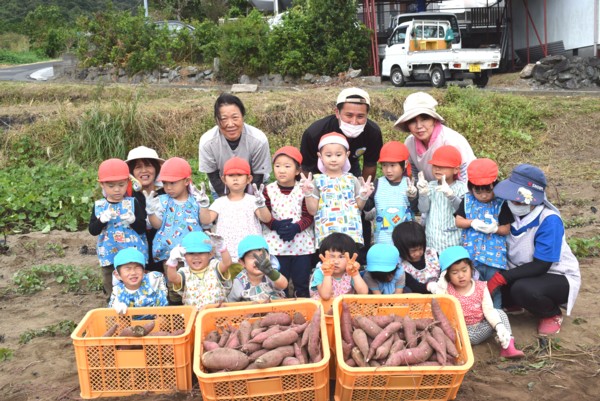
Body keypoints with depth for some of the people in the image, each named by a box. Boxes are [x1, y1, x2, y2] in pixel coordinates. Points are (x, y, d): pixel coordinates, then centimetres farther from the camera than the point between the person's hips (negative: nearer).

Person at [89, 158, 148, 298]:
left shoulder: (133, 203, -5)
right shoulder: (98, 206, 1)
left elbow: (142, 229, -6)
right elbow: (92, 230, -2)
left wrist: (133, 221, -26)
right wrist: (102, 220, -21)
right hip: (109, 256, 3)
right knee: (111, 290, 17)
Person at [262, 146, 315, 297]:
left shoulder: (303, 190, -4)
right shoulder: (268, 190, -1)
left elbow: (308, 216, -6)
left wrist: (296, 228, -21)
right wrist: (276, 225, -20)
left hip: (301, 243, 0)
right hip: (276, 243, 1)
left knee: (301, 281, 11)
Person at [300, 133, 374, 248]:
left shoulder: (352, 180, 8)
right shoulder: (318, 181, 3)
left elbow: (359, 207, 12)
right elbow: (312, 210, 0)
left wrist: (364, 196, -7)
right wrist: (307, 193, -14)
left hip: (352, 234, 2)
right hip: (326, 236, -2)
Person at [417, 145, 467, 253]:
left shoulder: (460, 187, -8)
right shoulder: (430, 186, 0)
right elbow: (423, 209, -6)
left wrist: (450, 195, -39)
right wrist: (423, 193, -24)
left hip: (453, 241, -3)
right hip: (432, 239, 3)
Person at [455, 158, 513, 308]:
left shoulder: (501, 204, -6)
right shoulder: (467, 201, 1)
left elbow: (506, 229, -4)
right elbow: (458, 221, 0)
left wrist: (495, 228, -24)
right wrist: (472, 223, -17)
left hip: (493, 255, -2)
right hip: (471, 254, 3)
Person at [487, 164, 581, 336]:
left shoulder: (549, 220, -26)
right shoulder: (512, 213, -10)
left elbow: (541, 266, -28)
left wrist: (501, 277, -33)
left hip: (558, 277, -5)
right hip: (525, 274, 5)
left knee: (522, 289, -35)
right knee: (489, 284, -19)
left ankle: (553, 314, -3)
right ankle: (516, 304, 12)